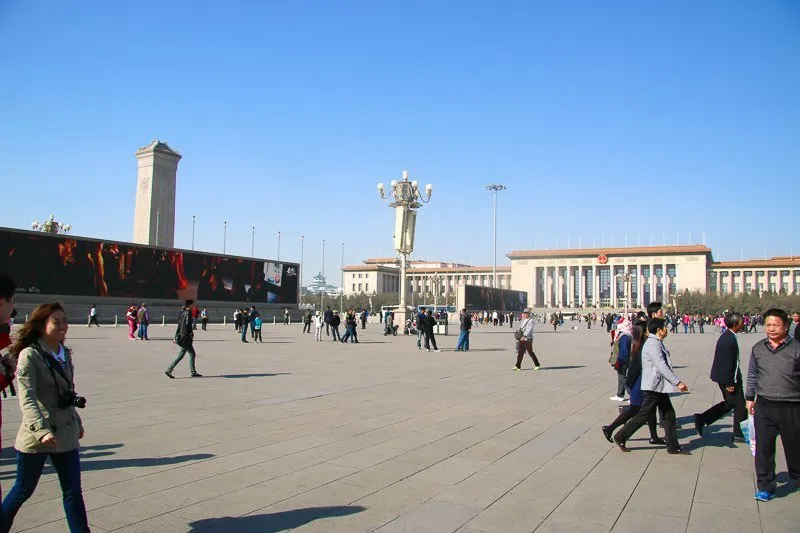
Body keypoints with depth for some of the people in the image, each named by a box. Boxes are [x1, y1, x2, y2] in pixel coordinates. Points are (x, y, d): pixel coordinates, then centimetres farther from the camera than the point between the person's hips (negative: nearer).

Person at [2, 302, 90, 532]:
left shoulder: (65, 353, 6)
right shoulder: (29, 355, -14)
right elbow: (27, 399, -21)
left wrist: (77, 422, 21)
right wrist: (42, 430, -31)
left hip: (66, 434, 5)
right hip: (36, 436, -5)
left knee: (73, 491, 6)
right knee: (23, 490, 14)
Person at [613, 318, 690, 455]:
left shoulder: (657, 343, 14)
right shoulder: (653, 344, -19)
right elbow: (662, 367, -24)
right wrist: (678, 382, -25)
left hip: (659, 387, 10)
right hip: (653, 387, -10)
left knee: (669, 415, 10)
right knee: (643, 415, -2)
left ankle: (673, 447, 16)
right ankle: (621, 437, 8)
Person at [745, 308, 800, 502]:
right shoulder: (758, 348, 5)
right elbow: (752, 375, 15)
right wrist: (750, 397, 14)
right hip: (764, 406, 2)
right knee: (763, 448, 5)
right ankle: (765, 487, 17)